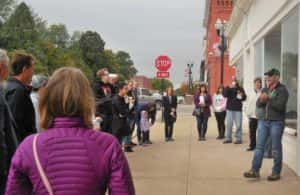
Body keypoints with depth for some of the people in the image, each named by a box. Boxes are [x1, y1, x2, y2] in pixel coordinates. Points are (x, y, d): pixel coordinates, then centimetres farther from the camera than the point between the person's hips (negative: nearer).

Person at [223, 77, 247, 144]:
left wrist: (242, 95, -14)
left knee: (238, 125, -2)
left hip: (238, 109, -1)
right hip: (229, 108, 1)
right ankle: (228, 138, 10)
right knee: (229, 124, 3)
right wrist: (229, 88, -20)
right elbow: (224, 94, -10)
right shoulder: (228, 88, 8)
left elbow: (244, 98, 8)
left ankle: (239, 138, 4)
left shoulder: (240, 88, 7)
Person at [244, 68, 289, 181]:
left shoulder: (282, 90, -6)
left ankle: (276, 172, 13)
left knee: (276, 149, 3)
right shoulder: (265, 90, 14)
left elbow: (280, 105, -18)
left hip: (276, 122, -6)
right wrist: (261, 100, -10)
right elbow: (258, 104, 11)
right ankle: (255, 170, 4)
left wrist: (268, 99, -16)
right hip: (263, 121, 6)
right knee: (259, 146, 2)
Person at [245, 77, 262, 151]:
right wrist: (247, 112, 5)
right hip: (252, 116, 5)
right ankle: (252, 145, 21)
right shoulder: (251, 93, 11)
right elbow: (247, 103, 13)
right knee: (252, 132, 10)